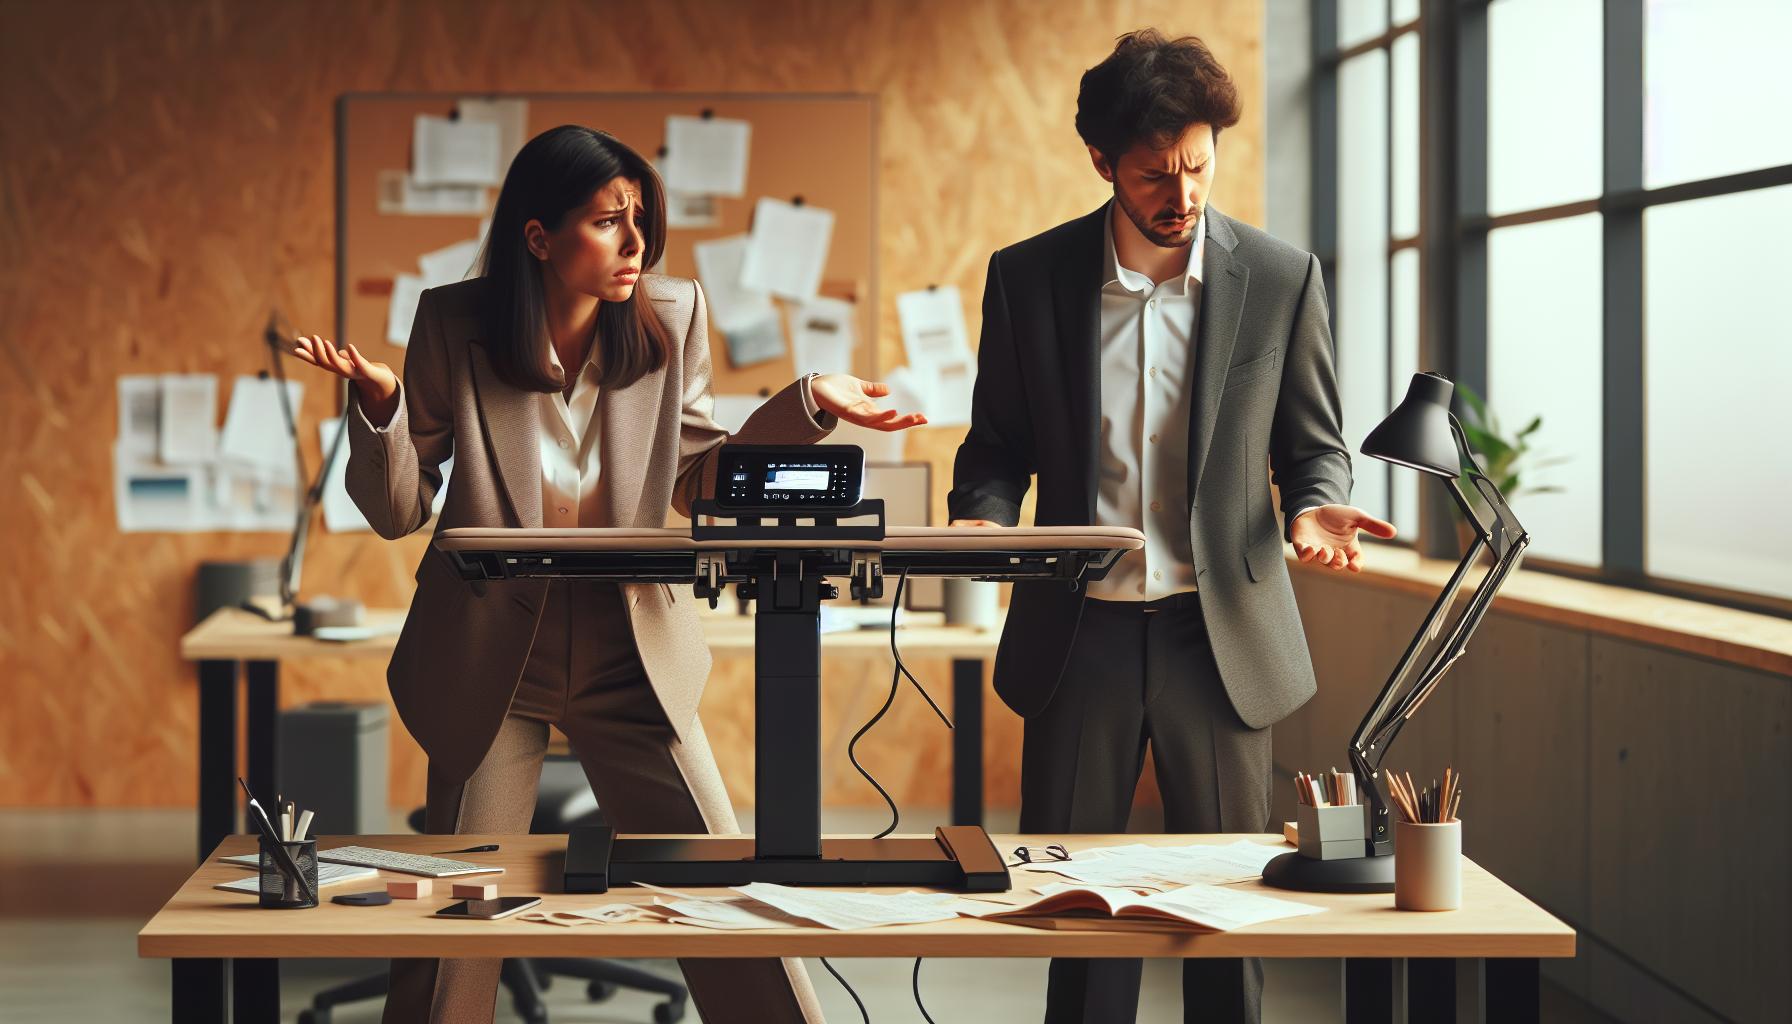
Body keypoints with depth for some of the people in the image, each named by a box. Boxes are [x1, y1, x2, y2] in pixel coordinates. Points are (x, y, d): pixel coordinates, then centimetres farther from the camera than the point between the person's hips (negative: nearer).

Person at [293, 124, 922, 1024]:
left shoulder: (672, 317, -7)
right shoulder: (453, 325, -11)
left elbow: (696, 480, 4)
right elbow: (398, 511, -7)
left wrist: (808, 405, -8)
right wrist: (377, 402, -25)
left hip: (630, 659, 1)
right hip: (489, 667, -1)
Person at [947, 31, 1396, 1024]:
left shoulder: (1281, 278, -1)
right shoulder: (1027, 275, 0)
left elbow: (1312, 446, 8)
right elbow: (998, 446, 8)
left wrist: (1311, 505, -15)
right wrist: (982, 520, -13)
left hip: (1218, 635, 0)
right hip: (1079, 633, 1)